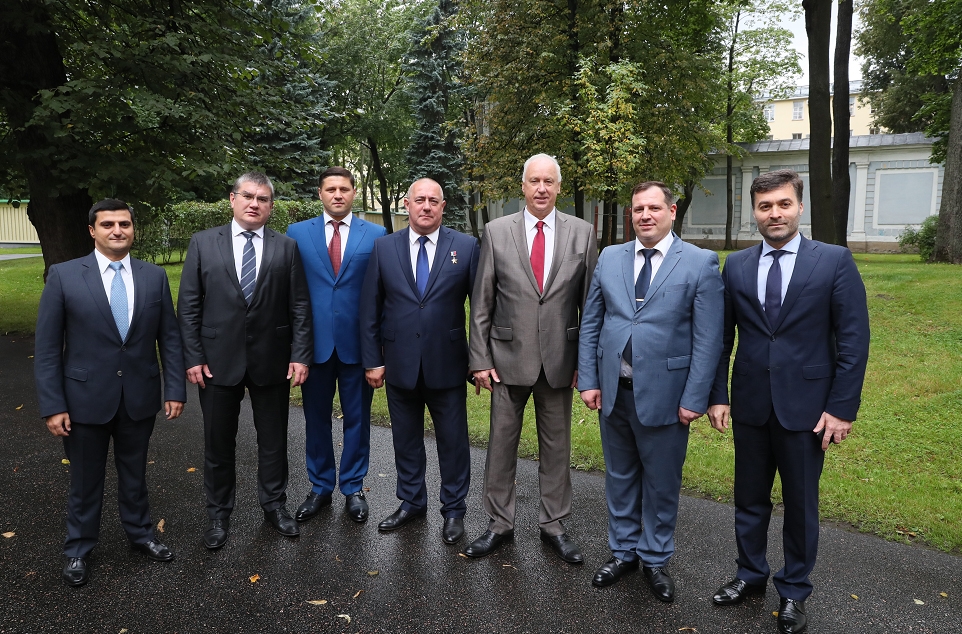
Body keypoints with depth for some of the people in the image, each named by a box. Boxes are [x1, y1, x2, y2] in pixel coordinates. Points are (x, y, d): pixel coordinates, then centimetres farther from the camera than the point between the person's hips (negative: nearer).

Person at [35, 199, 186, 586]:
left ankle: (139, 533, 40)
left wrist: (175, 390, -2)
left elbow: (169, 337, 2)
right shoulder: (64, 276, -8)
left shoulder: (154, 276, -1)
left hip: (139, 398, 2)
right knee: (85, 480, 14)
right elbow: (47, 347, -7)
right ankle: (78, 549, 35)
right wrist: (52, 406, -10)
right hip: (86, 398, -2)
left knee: (135, 474, 19)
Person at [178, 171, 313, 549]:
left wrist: (300, 355, -6)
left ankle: (274, 504, 33)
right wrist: (193, 357, -5)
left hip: (272, 361, 0)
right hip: (218, 359, 0)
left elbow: (299, 307, 0)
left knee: (273, 439, 13)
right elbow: (188, 305, 0)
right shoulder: (203, 243, 1)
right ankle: (219, 513, 30)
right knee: (218, 443, 12)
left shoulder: (286, 248, 1)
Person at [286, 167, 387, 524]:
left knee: (357, 419, 10)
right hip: (314, 342, 1)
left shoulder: (376, 235, 1)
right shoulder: (297, 233, 4)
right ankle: (320, 488, 28)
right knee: (316, 418, 11)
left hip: (357, 342, -1)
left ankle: (353, 488, 26)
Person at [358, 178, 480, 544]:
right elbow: (370, 309, 4)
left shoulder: (466, 247, -3)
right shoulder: (384, 247, 2)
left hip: (447, 365, -2)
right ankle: (411, 503, 36)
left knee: (453, 442, 9)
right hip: (400, 364, 2)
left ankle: (453, 510, 28)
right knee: (406, 439, 16)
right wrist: (372, 360, 1)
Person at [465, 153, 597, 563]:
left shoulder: (582, 233, 0)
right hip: (508, 357, 0)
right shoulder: (496, 231, -1)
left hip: (559, 359, 1)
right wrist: (480, 358, -3)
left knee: (556, 446, 12)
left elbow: (590, 302, 2)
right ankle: (499, 524, 27)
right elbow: (482, 302, 0)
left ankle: (553, 526, 29)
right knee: (501, 443, 10)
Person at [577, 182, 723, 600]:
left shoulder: (700, 263, -6)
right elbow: (590, 324, 7)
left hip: (663, 394, -3)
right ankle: (623, 552, 35)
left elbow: (707, 339, -9)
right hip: (613, 391, 4)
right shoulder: (609, 258, 5)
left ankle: (655, 559, 31)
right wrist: (588, 380, 2)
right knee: (619, 477, 17)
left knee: (661, 483, 11)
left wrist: (695, 399, -12)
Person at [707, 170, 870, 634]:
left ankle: (793, 590, 30)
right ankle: (750, 574, 35)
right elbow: (722, 337, 6)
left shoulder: (835, 261, -5)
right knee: (749, 499, 15)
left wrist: (842, 407, -10)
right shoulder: (736, 266, 3)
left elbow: (853, 339, -6)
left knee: (801, 504, 11)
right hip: (750, 405, 3)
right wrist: (718, 396, 1)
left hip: (806, 406, -2)